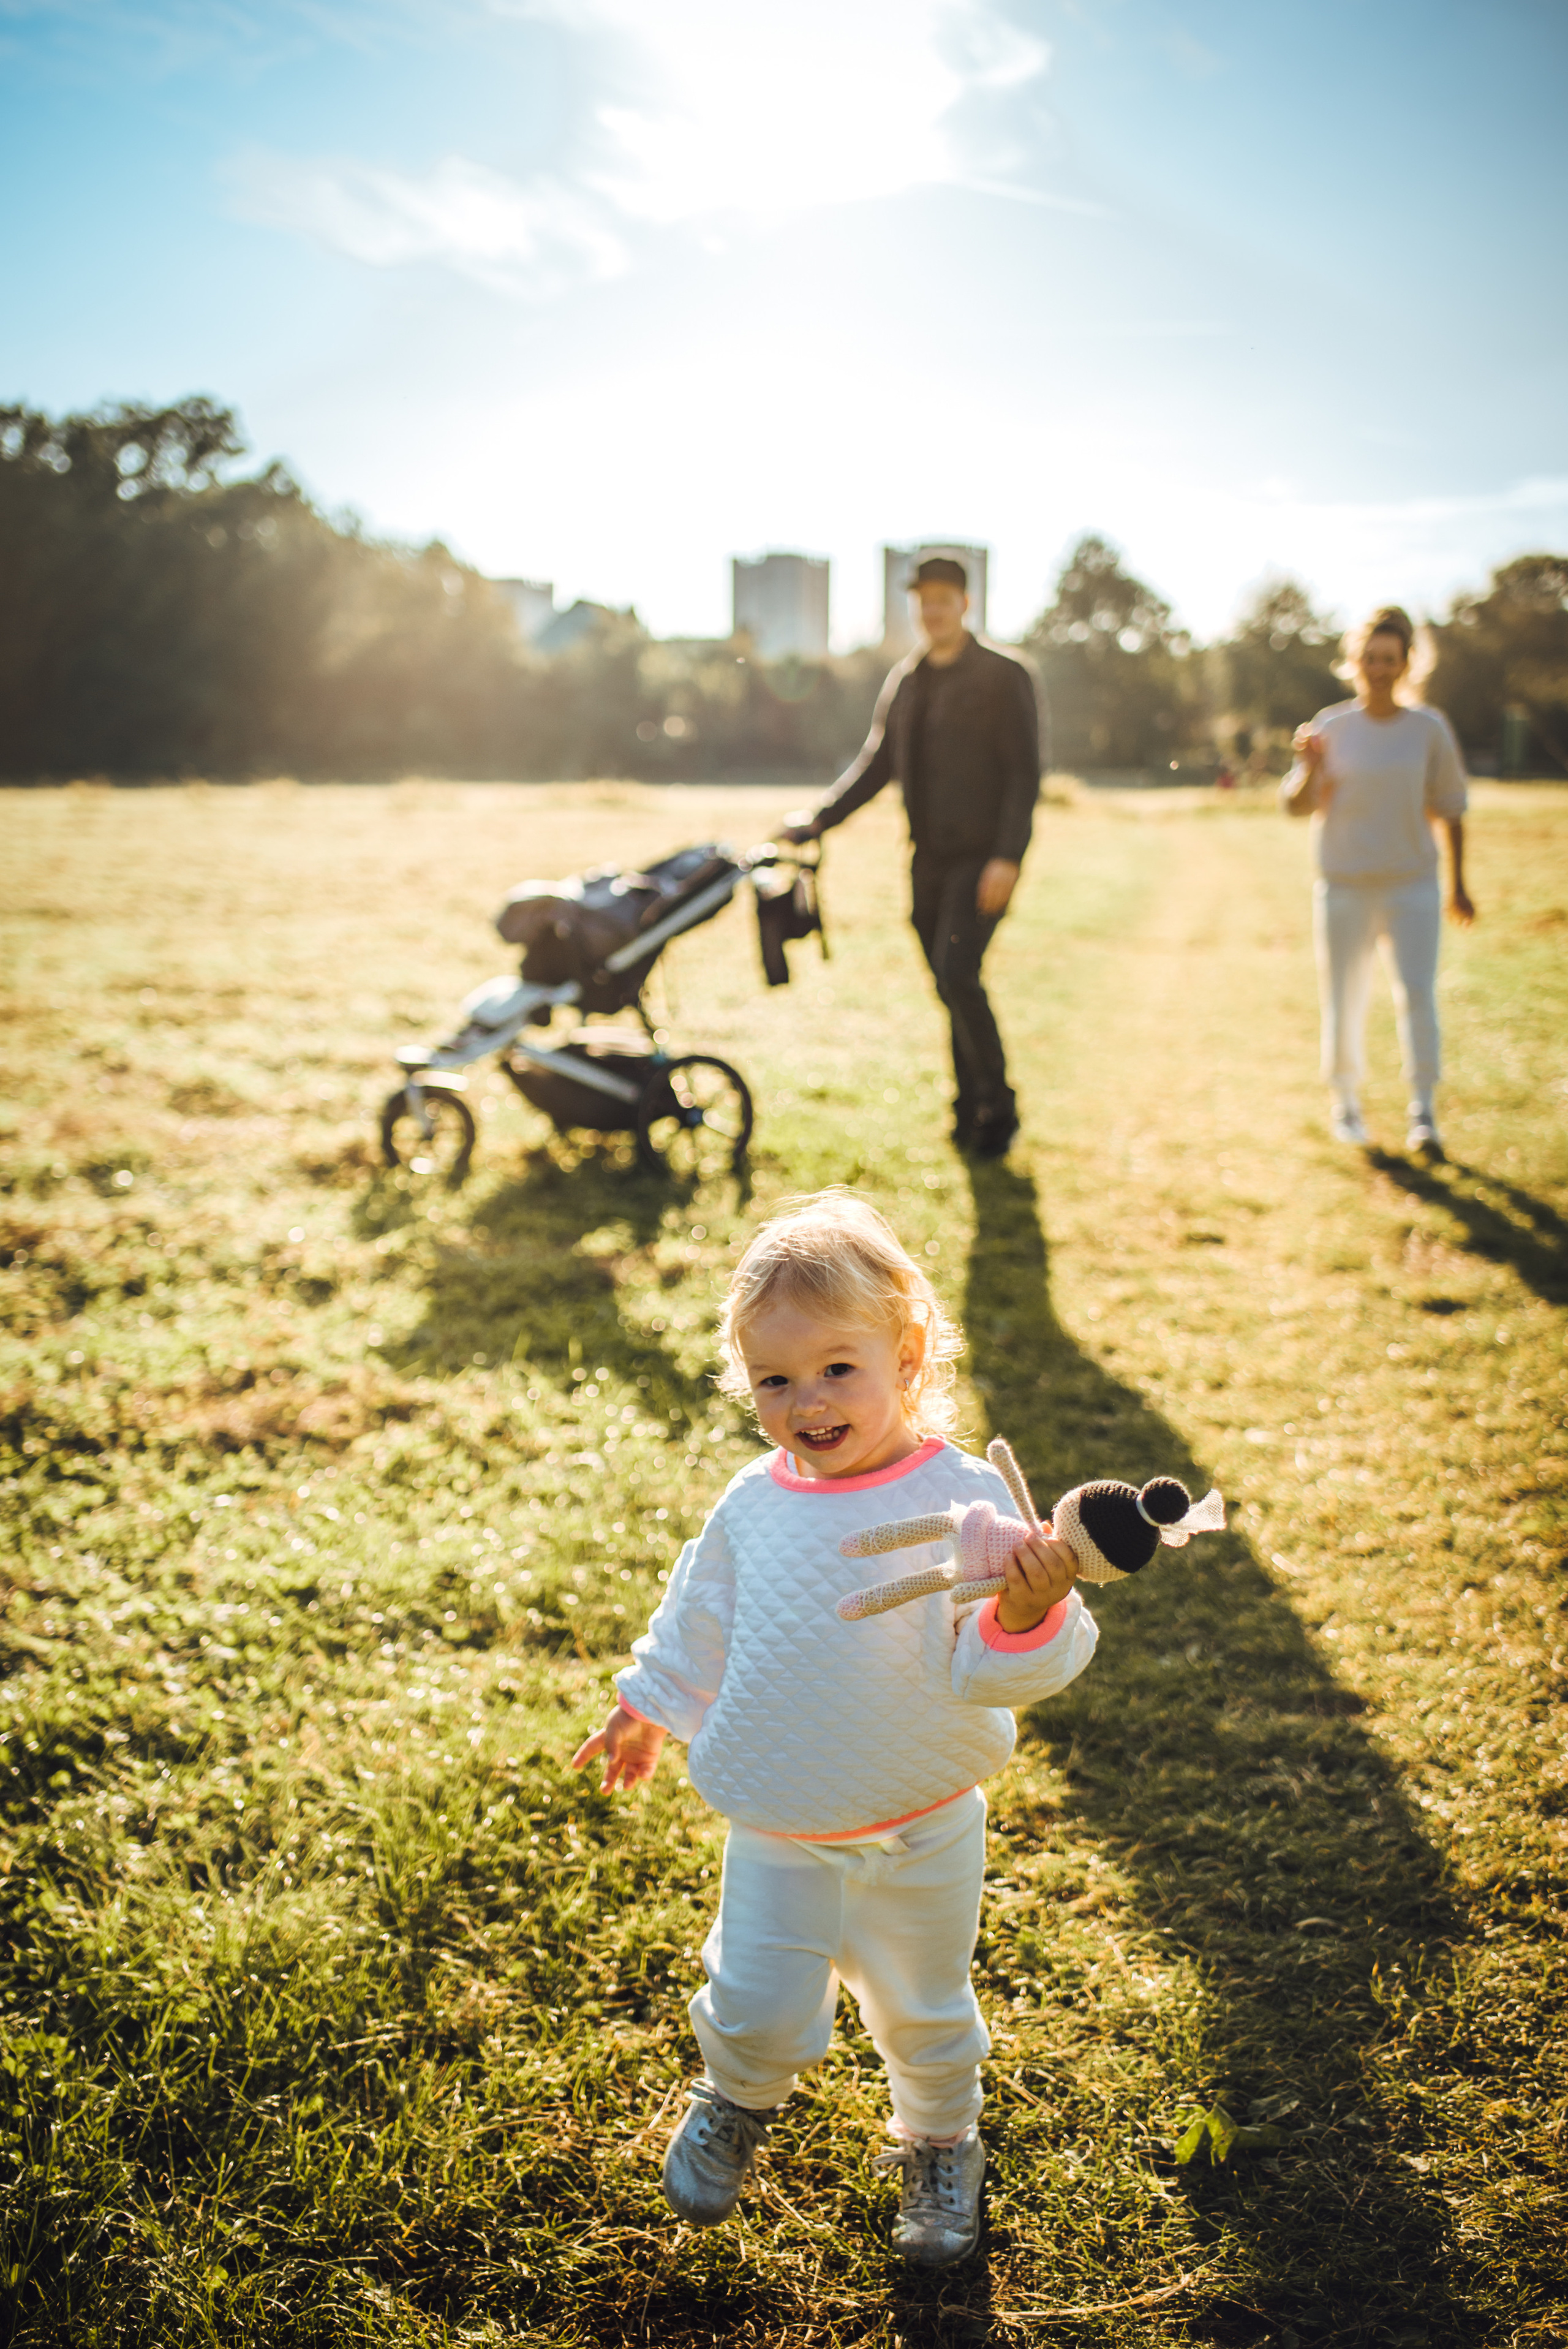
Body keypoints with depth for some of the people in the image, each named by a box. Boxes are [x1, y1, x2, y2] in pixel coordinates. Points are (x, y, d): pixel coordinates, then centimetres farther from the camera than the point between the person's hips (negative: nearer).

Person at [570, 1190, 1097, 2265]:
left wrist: (1028, 1616, -46)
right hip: (779, 1831, 2)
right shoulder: (756, 1503, -8)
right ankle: (739, 2102, 43)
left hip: (922, 1830, -2)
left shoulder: (963, 1497, -21)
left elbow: (998, 1669, -25)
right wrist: (649, 1705, 22)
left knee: (925, 2015, 19)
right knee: (756, 2009, 8)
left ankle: (941, 2146, 49)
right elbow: (702, 1616, 11)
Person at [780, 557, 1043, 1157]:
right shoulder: (903, 681, 12)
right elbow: (875, 765, 16)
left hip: (982, 858, -6)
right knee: (950, 989, 7)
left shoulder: (1003, 677, -5)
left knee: (957, 973, -18)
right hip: (929, 859, 6)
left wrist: (1006, 857, -19)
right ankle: (971, 1110, 17)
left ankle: (998, 1102, -3)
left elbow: (1024, 773, -9)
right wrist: (817, 822, 4)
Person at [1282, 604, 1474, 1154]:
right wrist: (1312, 766, -22)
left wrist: (1457, 883, 10)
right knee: (1343, 999, 5)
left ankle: (1423, 1113, -11)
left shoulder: (1429, 728, 3)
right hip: (1343, 886, 1)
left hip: (1412, 885, 0)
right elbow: (1297, 805, -1)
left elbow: (1450, 808, 9)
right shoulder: (1331, 727, 1)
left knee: (1417, 992, -12)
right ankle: (1346, 1100, 25)